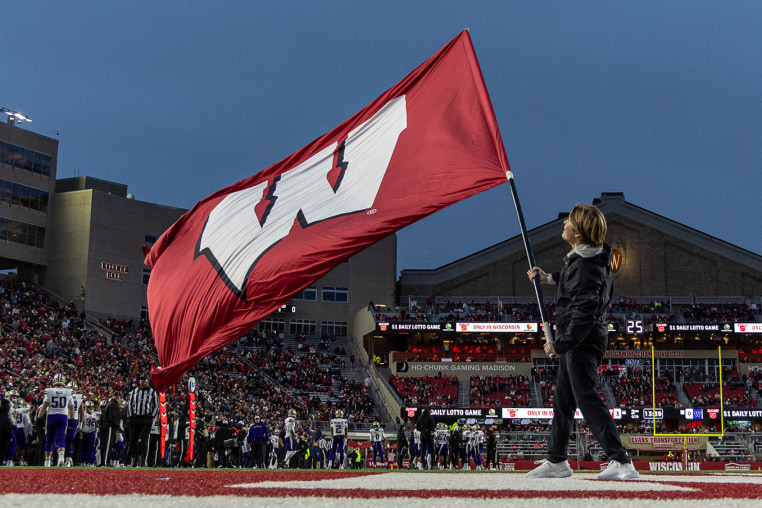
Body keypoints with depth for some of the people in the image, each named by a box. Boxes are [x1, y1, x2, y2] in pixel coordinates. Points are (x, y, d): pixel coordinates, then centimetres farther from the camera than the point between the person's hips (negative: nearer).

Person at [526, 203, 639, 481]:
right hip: (577, 343, 11)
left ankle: (621, 462, -11)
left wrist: (560, 344, -21)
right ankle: (557, 461, 26)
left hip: (582, 342, -11)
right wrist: (549, 278, 26)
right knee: (562, 399, 16)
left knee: (587, 399, -10)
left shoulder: (585, 267, -23)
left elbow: (584, 314, -27)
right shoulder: (592, 258, 8)